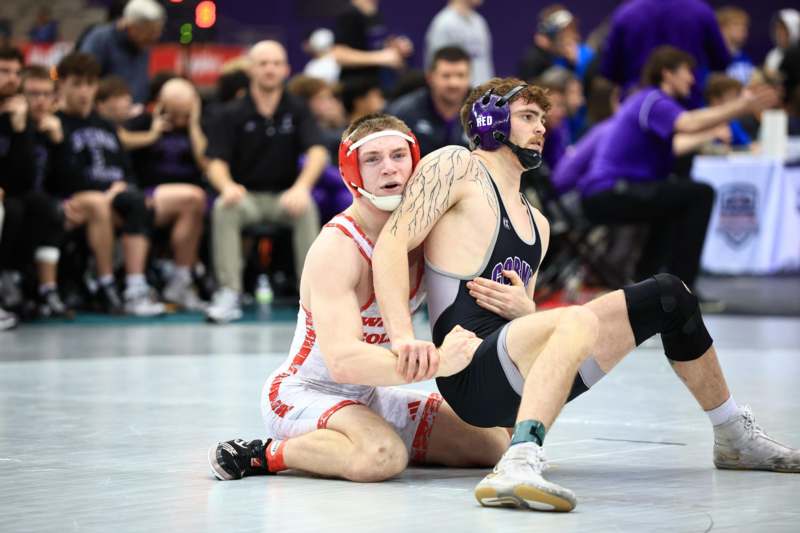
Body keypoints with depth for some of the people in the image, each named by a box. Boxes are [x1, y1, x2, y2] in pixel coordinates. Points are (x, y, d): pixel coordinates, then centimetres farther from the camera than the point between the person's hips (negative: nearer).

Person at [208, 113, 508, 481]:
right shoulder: (336, 248, -24)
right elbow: (342, 360, -36)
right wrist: (436, 362, -47)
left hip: (367, 396, 9)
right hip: (302, 393, -9)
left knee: (494, 443, 7)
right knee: (383, 455, -37)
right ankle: (266, 454, -12)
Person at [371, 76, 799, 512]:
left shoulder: (537, 223, 24)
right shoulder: (455, 166, 1)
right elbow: (391, 245, -12)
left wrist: (525, 310, -1)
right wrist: (403, 337, -27)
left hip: (519, 383, 9)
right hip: (473, 375, -8)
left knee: (667, 297, 12)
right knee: (578, 320, -38)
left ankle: (735, 439, 25)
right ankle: (518, 466, -53)